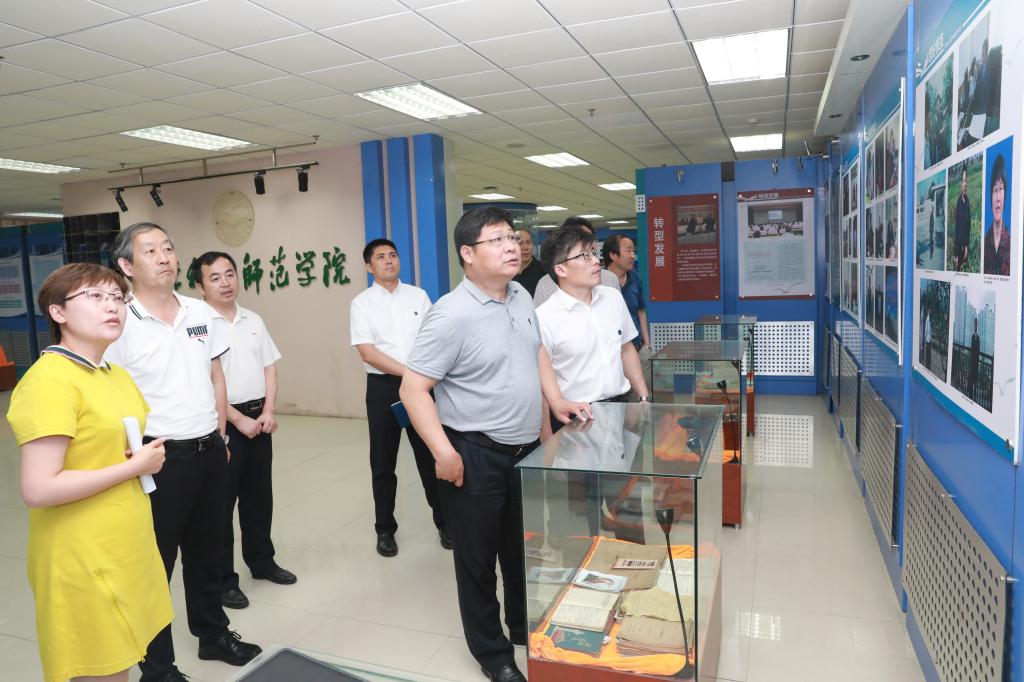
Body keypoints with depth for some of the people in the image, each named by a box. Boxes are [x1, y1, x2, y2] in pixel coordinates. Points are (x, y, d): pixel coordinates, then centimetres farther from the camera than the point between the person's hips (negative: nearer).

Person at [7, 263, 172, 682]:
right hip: (83, 561, -8)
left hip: (127, 551, 8)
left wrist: (151, 456, 0)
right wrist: (133, 467, -17)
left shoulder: (118, 376, 9)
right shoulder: (49, 381, -18)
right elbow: (37, 490, -24)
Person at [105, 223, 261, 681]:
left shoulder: (201, 313, 4)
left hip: (209, 453, 5)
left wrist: (219, 437, 11)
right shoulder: (120, 324, -12)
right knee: (155, 561, 11)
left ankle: (213, 634, 40)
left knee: (207, 552, 20)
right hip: (159, 459, -5)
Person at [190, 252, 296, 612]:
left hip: (259, 418, 6)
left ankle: (261, 560, 33)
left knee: (259, 494, 16)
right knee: (222, 500, 4)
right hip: (224, 423, -6)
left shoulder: (254, 320, 8)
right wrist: (240, 420, -14)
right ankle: (223, 579, 17)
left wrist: (268, 412, -2)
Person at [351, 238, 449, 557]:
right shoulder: (361, 303, -1)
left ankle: (445, 522, 23)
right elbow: (367, 352, -10)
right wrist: (408, 372, -16)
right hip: (383, 386, -1)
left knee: (430, 455, 8)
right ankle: (385, 529, 24)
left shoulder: (418, 295, 6)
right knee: (383, 462, 9)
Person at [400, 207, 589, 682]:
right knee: (478, 558, 11)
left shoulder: (521, 296, 3)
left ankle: (525, 628, 46)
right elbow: (413, 388, -20)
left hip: (525, 448, 7)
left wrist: (554, 400, 12)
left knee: (523, 550, 23)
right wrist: (443, 451, -26)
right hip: (475, 455, -7)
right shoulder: (452, 315, -21)